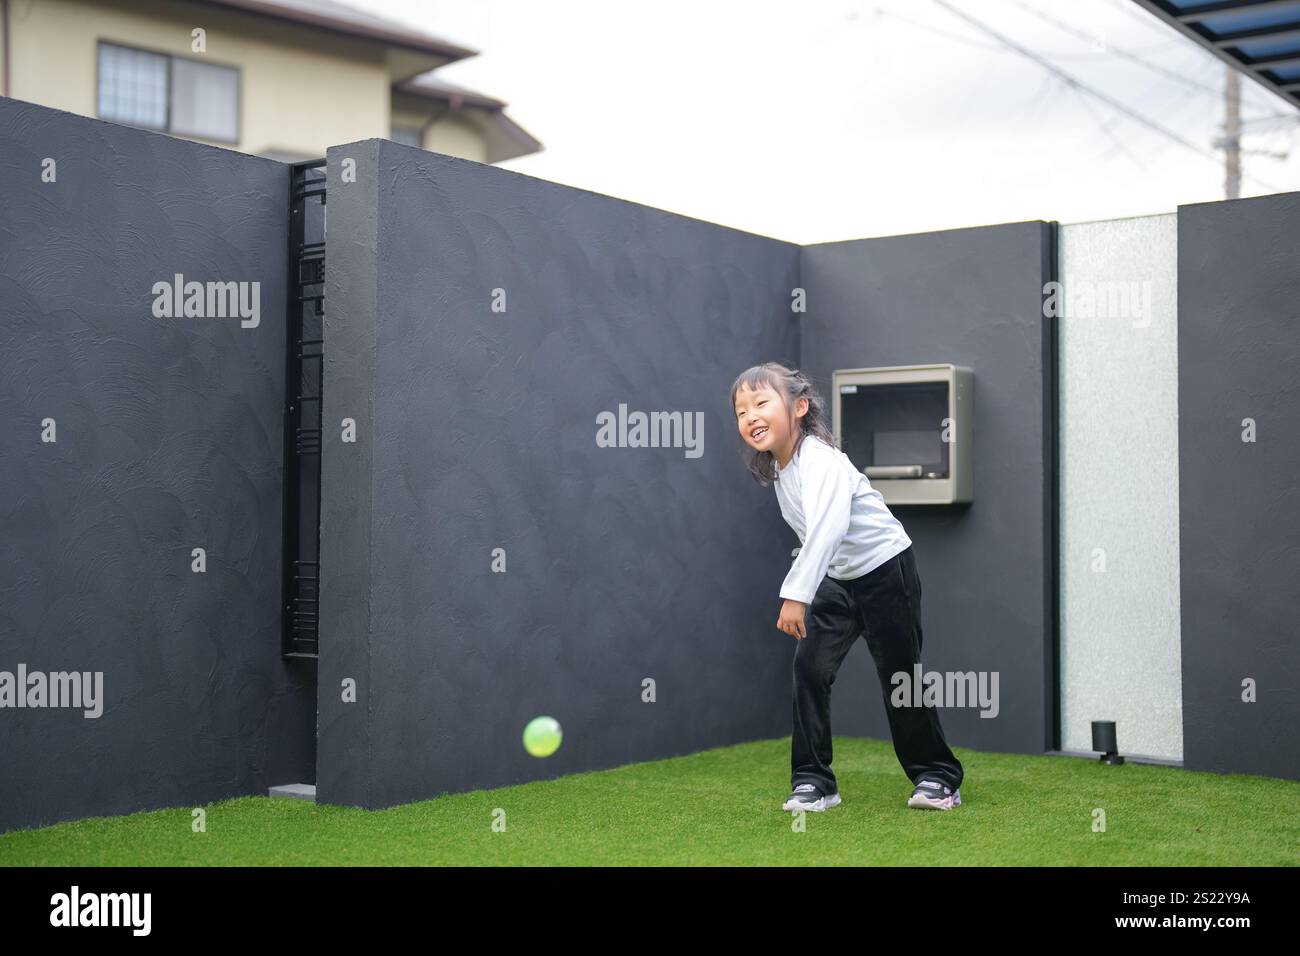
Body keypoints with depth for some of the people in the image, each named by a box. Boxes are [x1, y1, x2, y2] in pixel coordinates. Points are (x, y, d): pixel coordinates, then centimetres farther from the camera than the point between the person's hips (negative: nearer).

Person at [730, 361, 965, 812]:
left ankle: (937, 777, 20)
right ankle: (813, 782, 2)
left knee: (900, 675, 2)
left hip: (886, 568, -7)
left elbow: (825, 530, -42)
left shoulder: (821, 461, -27)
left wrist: (796, 595, -49)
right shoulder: (778, 467, 0)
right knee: (809, 666, -5)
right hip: (838, 579, 7)